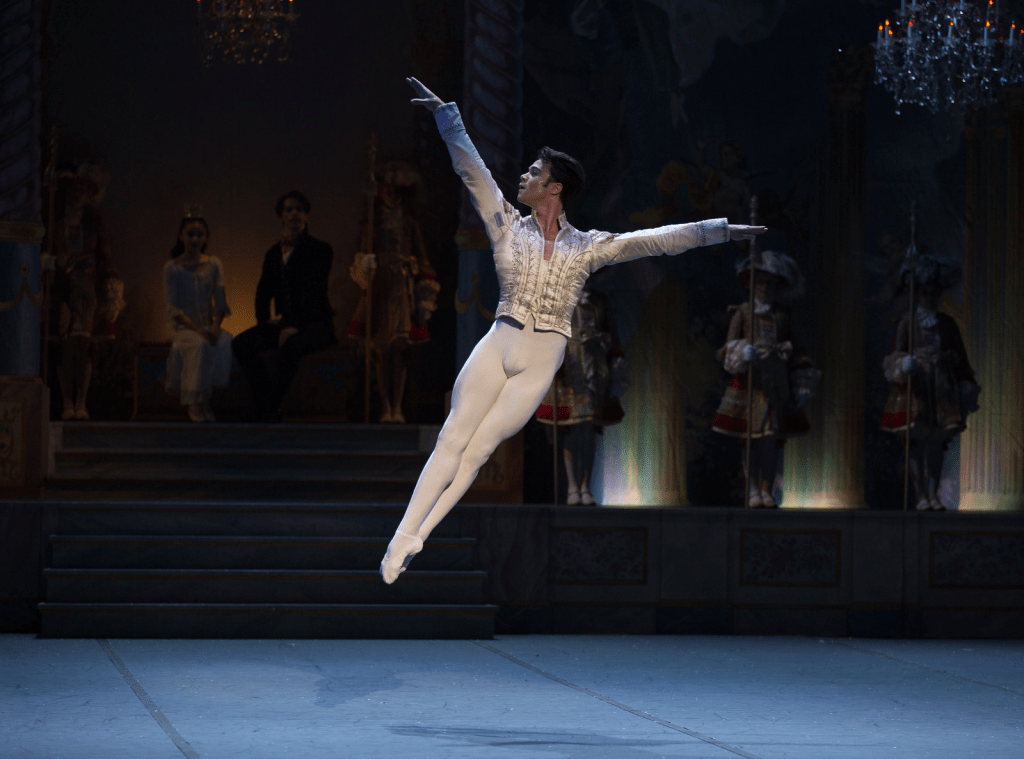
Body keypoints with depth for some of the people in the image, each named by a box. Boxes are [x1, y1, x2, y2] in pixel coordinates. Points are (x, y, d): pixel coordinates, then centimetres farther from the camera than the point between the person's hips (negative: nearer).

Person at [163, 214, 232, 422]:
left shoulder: (214, 265, 11)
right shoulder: (172, 268, 2)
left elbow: (220, 301, 5)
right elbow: (173, 308, -5)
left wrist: (215, 326, -15)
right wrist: (197, 329, -19)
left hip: (208, 325, 3)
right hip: (184, 327, -3)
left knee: (224, 341, -32)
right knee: (201, 344, -36)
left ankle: (205, 400, -24)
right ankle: (194, 403, -29)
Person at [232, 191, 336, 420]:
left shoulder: (320, 250, -3)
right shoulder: (274, 253, 16)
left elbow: (314, 293, -13)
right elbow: (263, 291, 22)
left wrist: (295, 326, -23)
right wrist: (264, 320, 2)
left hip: (314, 323, -6)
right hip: (283, 322, 6)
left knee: (290, 345, -40)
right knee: (241, 344, -19)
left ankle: (270, 409, -32)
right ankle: (263, 402, -20)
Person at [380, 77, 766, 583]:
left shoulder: (587, 247, 5)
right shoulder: (506, 225, 7)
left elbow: (657, 239, 2)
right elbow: (471, 169, 3)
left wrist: (721, 230, -2)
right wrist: (443, 112, -3)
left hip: (541, 361, 0)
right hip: (497, 346, 0)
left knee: (478, 450, -4)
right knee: (453, 439, -11)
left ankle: (418, 539, -3)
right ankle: (403, 539, -15)